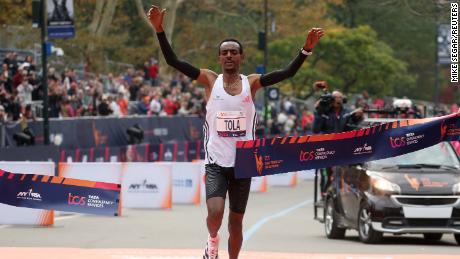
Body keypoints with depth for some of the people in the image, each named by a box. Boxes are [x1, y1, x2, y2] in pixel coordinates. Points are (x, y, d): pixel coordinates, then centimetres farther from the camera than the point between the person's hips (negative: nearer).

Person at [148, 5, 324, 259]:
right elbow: (174, 61, -9)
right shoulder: (210, 80, -2)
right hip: (216, 163, -2)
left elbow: (287, 72, -10)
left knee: (236, 221, 8)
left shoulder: (251, 83, 1)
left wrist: (306, 49, -24)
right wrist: (159, 30, -21)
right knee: (215, 212, -21)